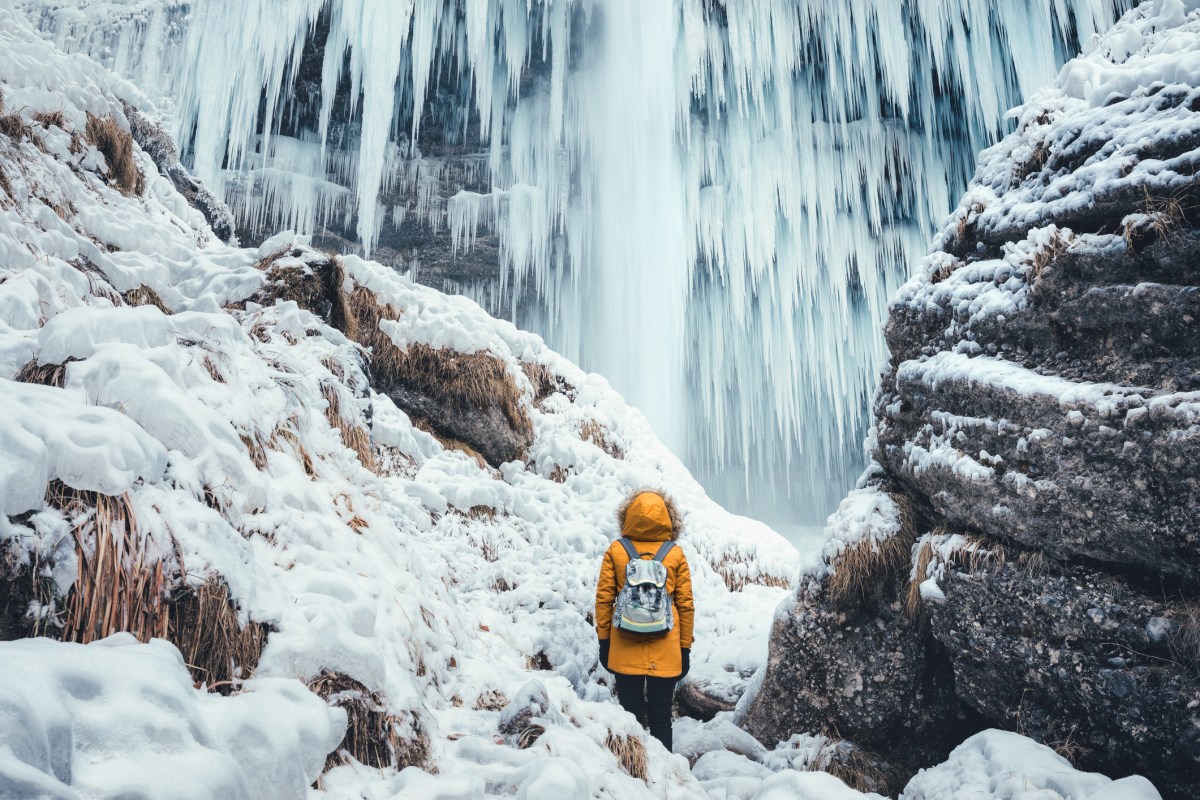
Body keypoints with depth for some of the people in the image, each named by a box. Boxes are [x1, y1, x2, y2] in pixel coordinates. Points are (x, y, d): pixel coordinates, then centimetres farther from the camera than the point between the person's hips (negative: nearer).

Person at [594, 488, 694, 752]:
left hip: (625, 650, 0)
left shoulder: (615, 551, -4)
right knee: (661, 717, 11)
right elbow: (686, 606, 0)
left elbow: (603, 600, -2)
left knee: (630, 714, 11)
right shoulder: (676, 555, -3)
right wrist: (685, 648, 8)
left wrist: (604, 640, 7)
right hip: (665, 652, 0)